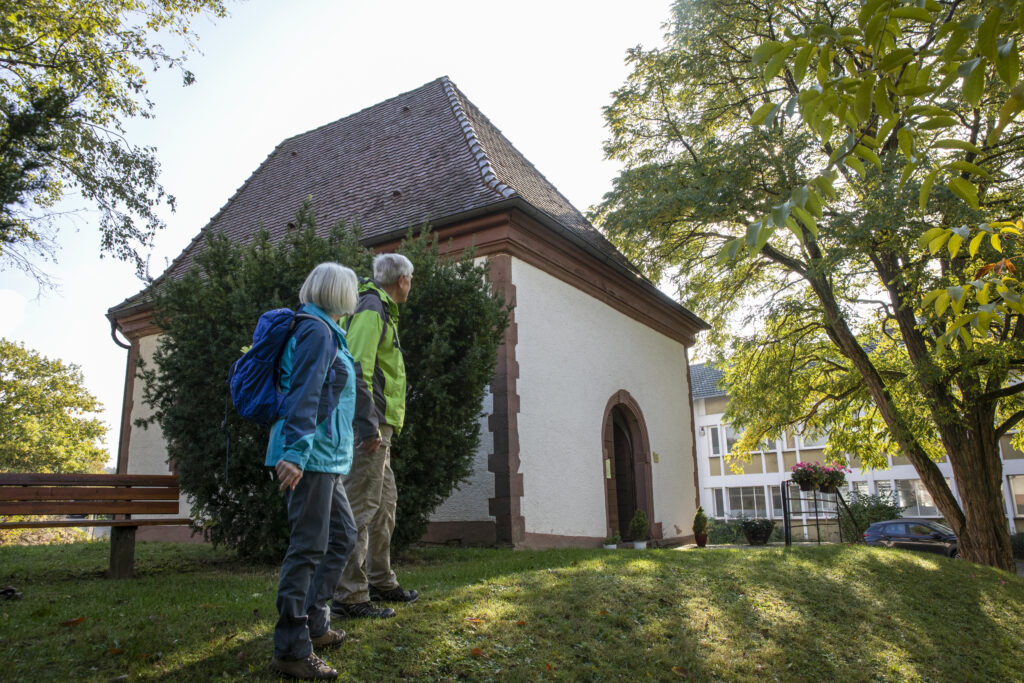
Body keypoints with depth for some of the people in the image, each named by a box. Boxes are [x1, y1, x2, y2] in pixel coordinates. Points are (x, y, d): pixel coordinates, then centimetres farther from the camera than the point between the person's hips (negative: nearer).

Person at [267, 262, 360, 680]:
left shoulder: (325, 331, 20)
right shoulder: (317, 331, -10)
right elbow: (303, 394, -21)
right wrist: (296, 451, -29)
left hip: (324, 457, 11)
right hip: (311, 456, -11)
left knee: (343, 535, 16)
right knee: (309, 547, -7)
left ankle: (314, 623, 24)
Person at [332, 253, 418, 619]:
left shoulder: (382, 313, 23)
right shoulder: (371, 309, -10)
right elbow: (356, 369, -21)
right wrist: (368, 425, -27)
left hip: (376, 428, 11)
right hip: (370, 426, -11)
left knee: (384, 504, 17)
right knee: (360, 507, -8)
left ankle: (381, 582, 28)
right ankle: (349, 596, -4)